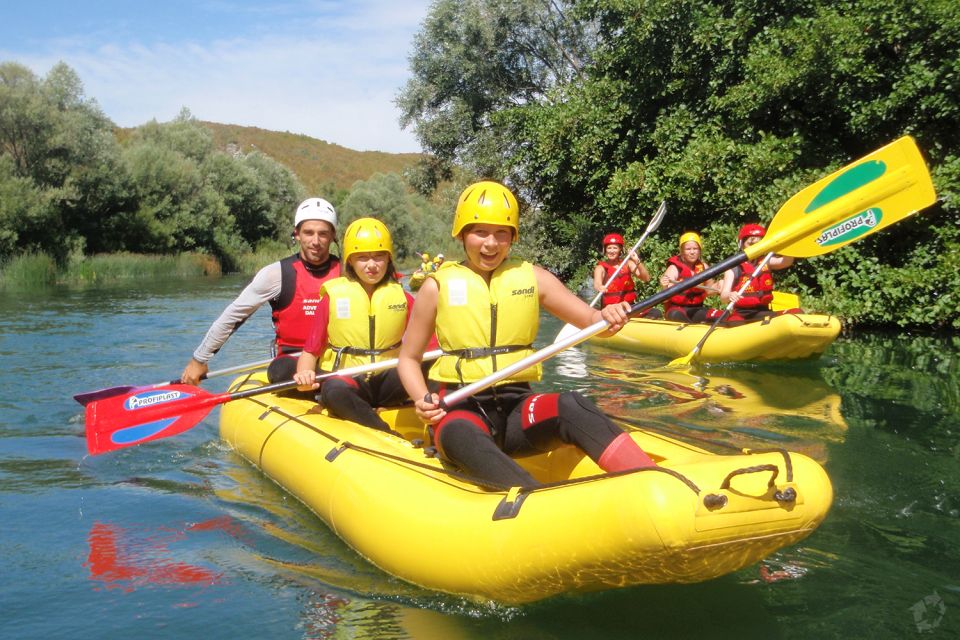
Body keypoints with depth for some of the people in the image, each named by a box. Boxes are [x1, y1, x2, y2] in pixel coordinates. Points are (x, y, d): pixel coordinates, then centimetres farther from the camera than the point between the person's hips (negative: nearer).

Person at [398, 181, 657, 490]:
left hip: (517, 407, 2)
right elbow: (409, 358, 11)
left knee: (570, 404, -32)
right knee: (464, 437, -38)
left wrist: (606, 317, -18)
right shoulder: (439, 285, 5)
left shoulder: (532, 277, 10)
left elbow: (591, 320, 6)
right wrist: (422, 401, -9)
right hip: (459, 409, -1)